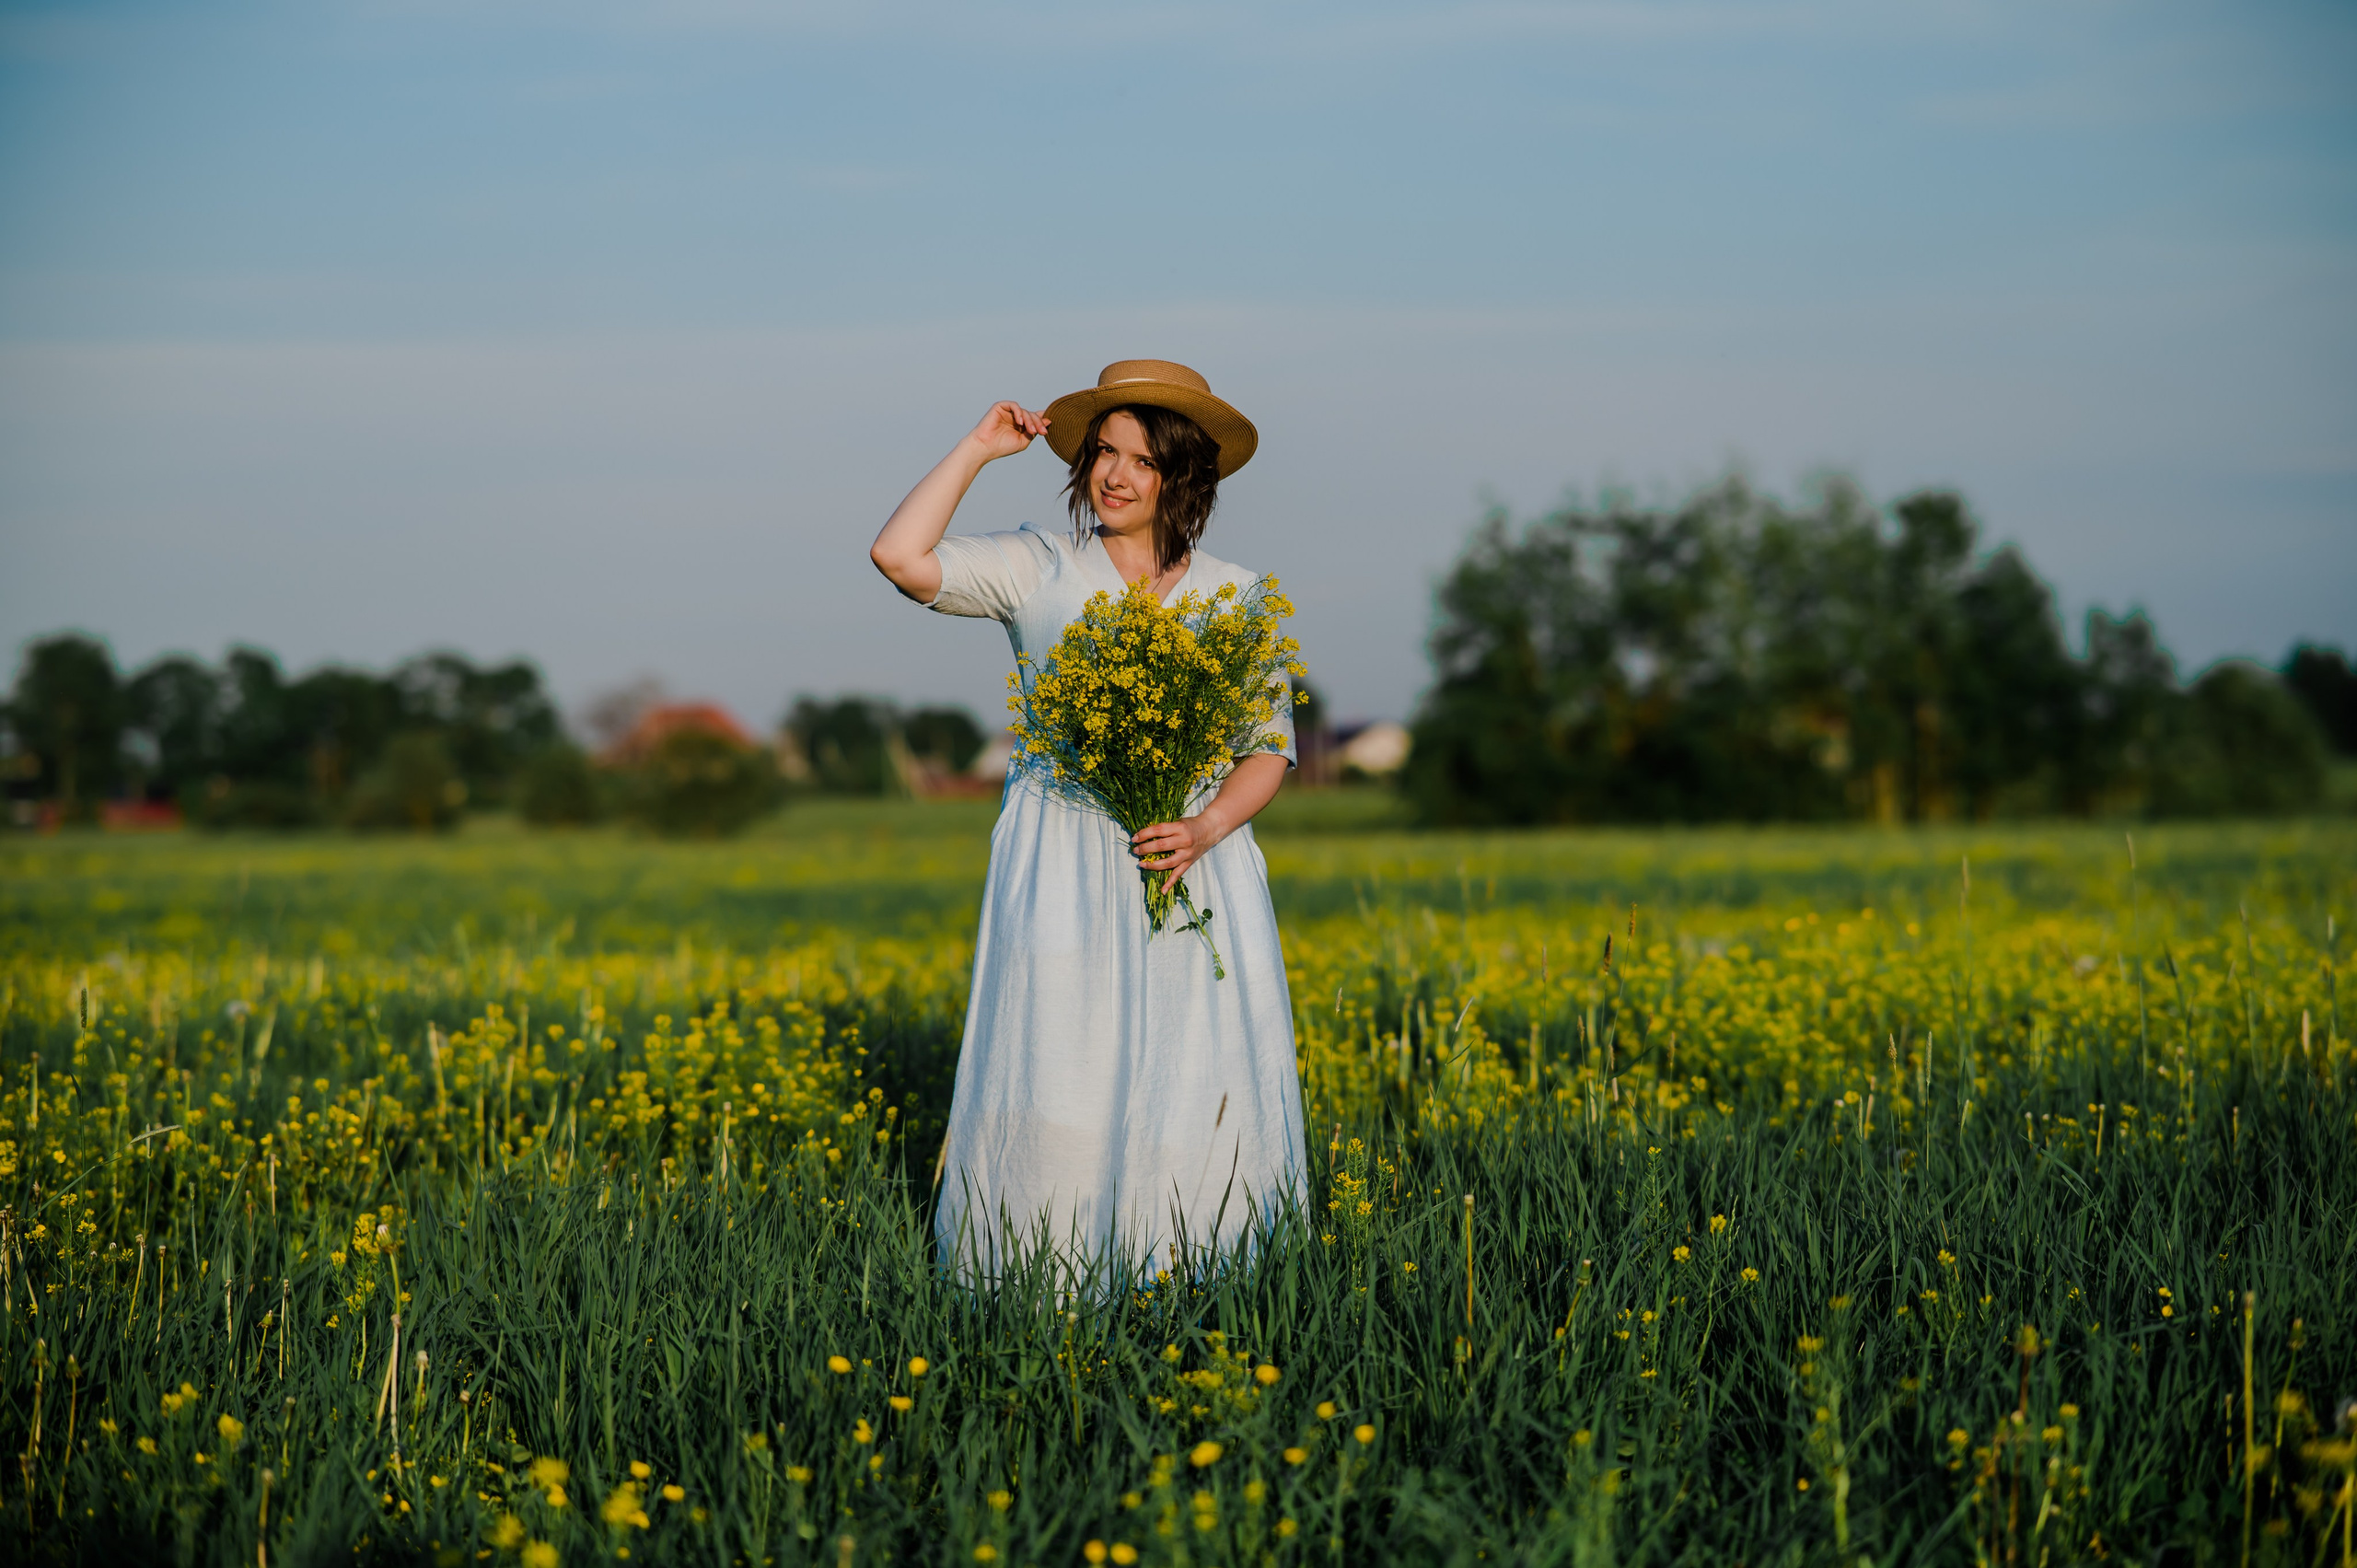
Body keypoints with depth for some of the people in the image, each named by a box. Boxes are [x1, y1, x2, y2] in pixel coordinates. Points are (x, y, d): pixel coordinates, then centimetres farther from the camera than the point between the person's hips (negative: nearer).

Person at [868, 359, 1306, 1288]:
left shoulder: (1235, 598, 9)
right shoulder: (1039, 569, 5)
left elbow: (1272, 747, 8)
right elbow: (899, 556, -8)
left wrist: (1205, 828, -10)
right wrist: (980, 447, -1)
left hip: (1196, 866, 2)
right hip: (1064, 875, -2)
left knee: (1201, 1088, -6)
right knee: (1062, 1077, -10)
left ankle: (1187, 1276, 5)